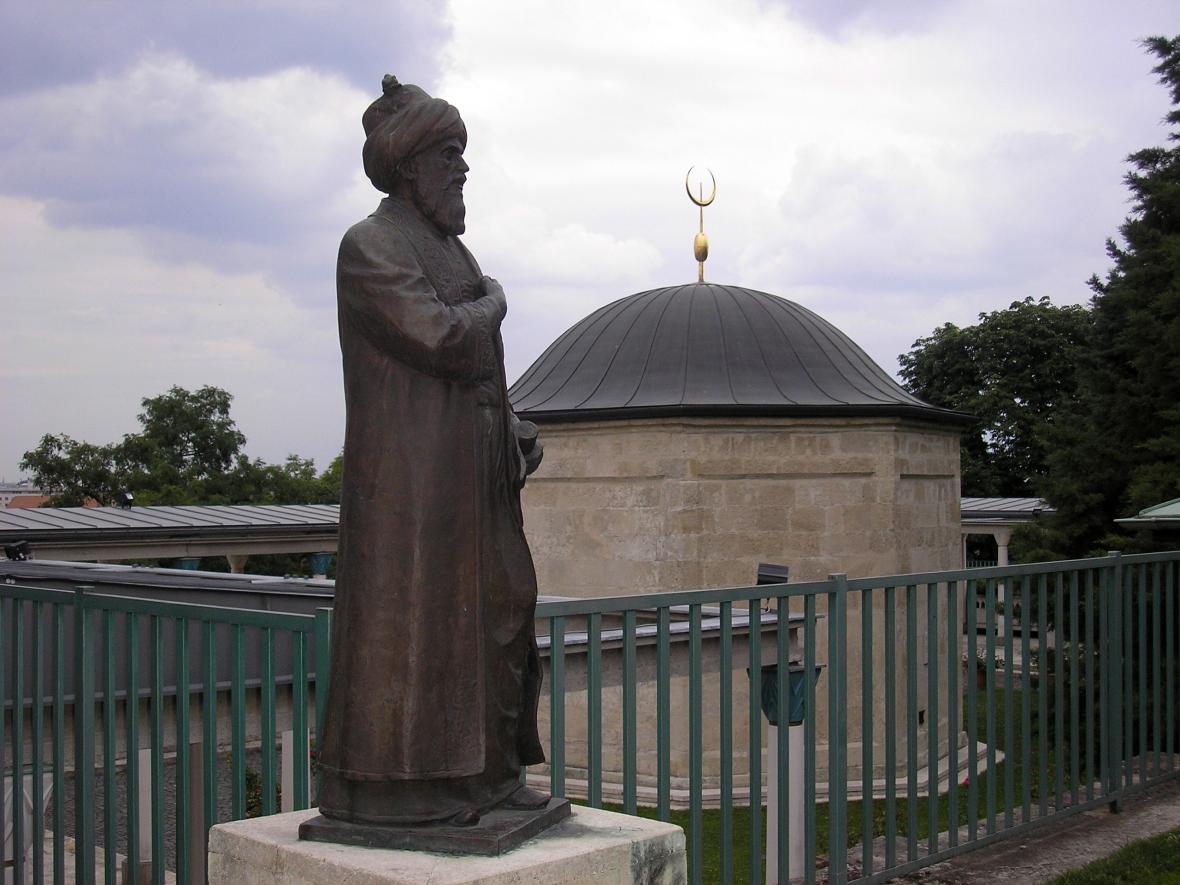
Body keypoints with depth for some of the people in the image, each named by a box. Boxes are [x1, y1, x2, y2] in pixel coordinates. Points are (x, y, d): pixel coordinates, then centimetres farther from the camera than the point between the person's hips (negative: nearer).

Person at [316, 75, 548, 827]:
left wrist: (514, 428, 7)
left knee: (492, 609, 10)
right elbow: (442, 339, -22)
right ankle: (391, 786, 3)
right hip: (409, 468, -9)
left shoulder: (448, 248, 17)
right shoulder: (371, 247, -11)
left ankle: (482, 771, 19)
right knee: (408, 616, -6)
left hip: (470, 468, 9)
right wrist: (493, 302, -3)